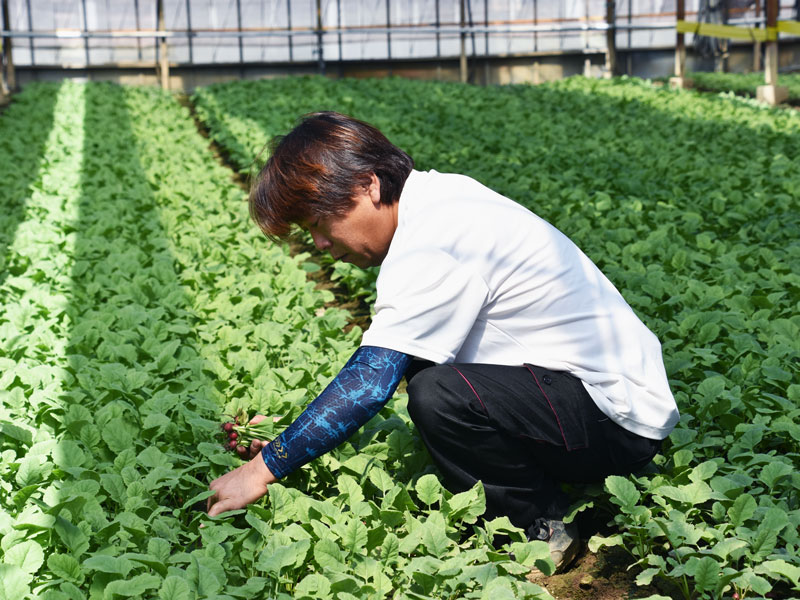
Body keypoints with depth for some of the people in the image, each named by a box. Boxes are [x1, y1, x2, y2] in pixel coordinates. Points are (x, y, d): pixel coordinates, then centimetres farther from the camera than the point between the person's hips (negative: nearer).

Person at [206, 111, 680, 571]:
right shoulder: (439, 197, 7)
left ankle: (544, 530, -5)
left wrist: (263, 469, -15)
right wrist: (288, 437, 10)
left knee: (439, 396, -29)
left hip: (619, 419, -10)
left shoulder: (434, 246, -23)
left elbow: (370, 383, -25)